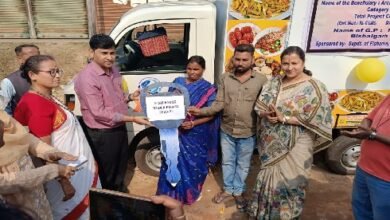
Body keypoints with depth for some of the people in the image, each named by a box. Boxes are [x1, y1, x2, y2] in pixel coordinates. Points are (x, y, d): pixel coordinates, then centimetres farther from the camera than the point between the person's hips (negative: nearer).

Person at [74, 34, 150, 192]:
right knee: (106, 174, 14)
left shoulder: (113, 70, 2)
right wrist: (133, 119, -26)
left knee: (121, 166, 27)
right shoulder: (86, 78, -24)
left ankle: (119, 191, 52)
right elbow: (99, 113, -26)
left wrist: (130, 97, -7)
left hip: (120, 128, 8)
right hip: (102, 134, -8)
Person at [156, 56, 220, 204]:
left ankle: (192, 191, 37)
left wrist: (193, 123, -21)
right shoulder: (178, 82, 3)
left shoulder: (208, 89, -6)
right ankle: (172, 192, 33)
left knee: (194, 163, 12)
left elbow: (211, 114, -8)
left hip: (196, 134, -2)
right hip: (176, 130, 2)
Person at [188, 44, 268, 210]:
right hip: (226, 130, 2)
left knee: (243, 164, 17)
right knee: (227, 162, 19)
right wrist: (201, 111, -20)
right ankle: (228, 189, 41)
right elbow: (219, 104, -5)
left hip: (248, 133, -2)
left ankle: (238, 191, 39)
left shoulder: (261, 80, -9)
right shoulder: (225, 78, -2)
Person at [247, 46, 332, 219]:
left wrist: (284, 118, -22)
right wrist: (267, 114, -19)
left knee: (289, 184, 6)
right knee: (268, 179, 19)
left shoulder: (314, 87, -11)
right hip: (271, 144, 5)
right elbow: (259, 107, 3)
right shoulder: (274, 82, 4)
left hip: (295, 147, -5)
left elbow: (315, 118, -18)